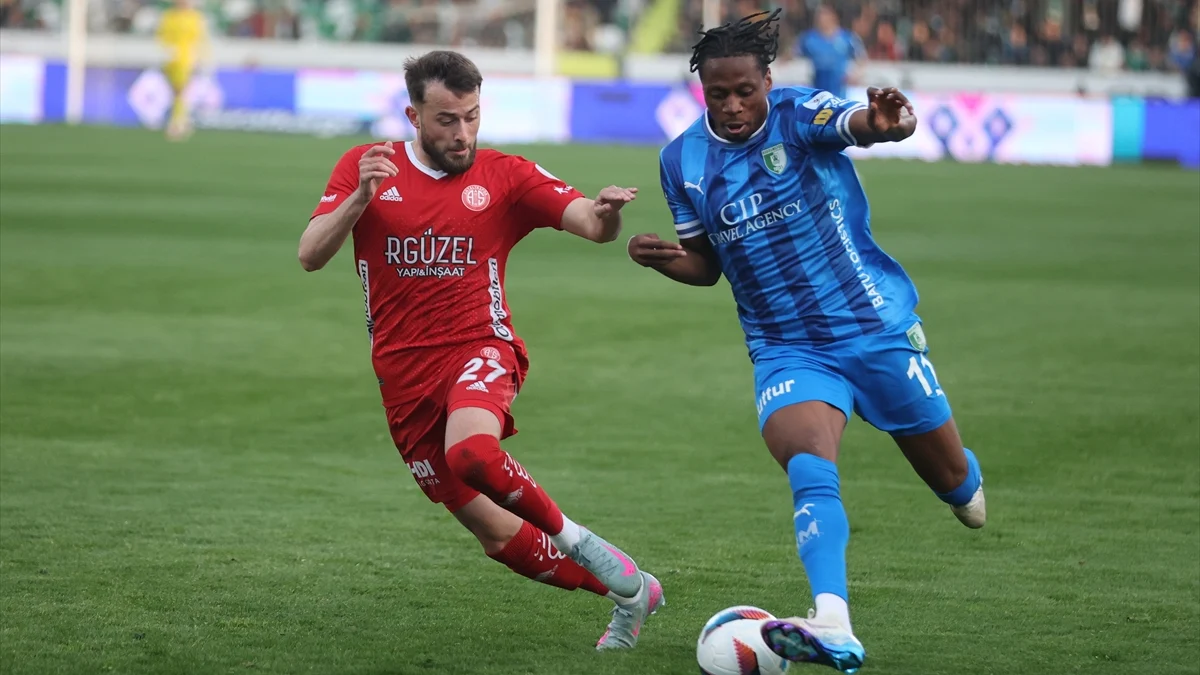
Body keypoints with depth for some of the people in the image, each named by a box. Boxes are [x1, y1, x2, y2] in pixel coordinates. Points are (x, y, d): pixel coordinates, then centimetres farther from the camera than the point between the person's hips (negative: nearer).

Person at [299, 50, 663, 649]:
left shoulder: (505, 177, -1)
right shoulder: (365, 167, 2)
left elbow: (588, 223, -12)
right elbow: (310, 257, -6)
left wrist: (605, 212, -37)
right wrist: (361, 197, -23)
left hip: (479, 350, -3)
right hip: (405, 380, 3)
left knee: (470, 452, -37)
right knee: (498, 537, 4)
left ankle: (572, 538, -13)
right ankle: (626, 589, 23)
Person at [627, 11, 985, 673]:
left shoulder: (798, 115, -12)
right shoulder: (682, 160, 0)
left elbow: (856, 123, -35)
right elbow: (704, 263, 13)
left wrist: (887, 121, -60)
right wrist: (662, 258, -10)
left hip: (876, 326, -1)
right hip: (786, 349, 1)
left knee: (950, 479, 12)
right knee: (810, 470, -29)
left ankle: (966, 483, 52)